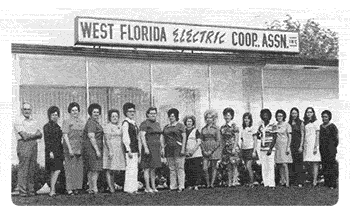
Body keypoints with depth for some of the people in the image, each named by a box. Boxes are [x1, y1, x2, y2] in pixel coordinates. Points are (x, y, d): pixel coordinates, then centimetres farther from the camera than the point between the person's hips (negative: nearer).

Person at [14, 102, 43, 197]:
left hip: (34, 145, 6)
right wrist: (35, 134, 0)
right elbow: (25, 136, -12)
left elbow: (40, 135, 9)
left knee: (32, 169, 4)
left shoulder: (34, 122, 18)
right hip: (23, 145, -6)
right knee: (23, 169, -8)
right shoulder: (18, 121, -2)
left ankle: (30, 190, 8)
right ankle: (22, 191, -7)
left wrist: (30, 135, -8)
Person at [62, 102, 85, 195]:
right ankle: (69, 189, -3)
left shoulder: (82, 122, 15)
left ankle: (76, 187, 10)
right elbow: (65, 136, -8)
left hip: (80, 148, 5)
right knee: (70, 168, -6)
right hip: (70, 147, -5)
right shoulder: (66, 122, -1)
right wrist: (70, 149, -16)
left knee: (79, 168, 4)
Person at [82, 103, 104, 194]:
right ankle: (94, 188, -14)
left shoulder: (95, 122, 19)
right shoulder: (91, 123, -13)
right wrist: (97, 150, -22)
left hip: (93, 148, 10)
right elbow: (91, 137, -20)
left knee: (91, 170, 9)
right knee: (95, 169, -12)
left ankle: (91, 188, 10)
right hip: (92, 148, -10)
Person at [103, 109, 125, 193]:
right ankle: (110, 187, -7)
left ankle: (112, 186, 11)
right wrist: (110, 151, -22)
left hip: (118, 150, 7)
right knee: (109, 169, -6)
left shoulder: (119, 127, 16)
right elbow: (107, 139, -14)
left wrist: (123, 151, 17)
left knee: (113, 169, 8)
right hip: (110, 149, -7)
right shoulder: (108, 127, -7)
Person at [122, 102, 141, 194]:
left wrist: (139, 150, 19)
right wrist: (128, 150, -19)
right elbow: (125, 138, -15)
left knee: (135, 168, 10)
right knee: (130, 168, -11)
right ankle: (129, 189, -9)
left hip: (135, 150, 9)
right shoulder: (125, 123, -9)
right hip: (130, 149, -9)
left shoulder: (134, 123, 18)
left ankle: (134, 188, 14)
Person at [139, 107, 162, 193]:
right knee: (147, 168, -5)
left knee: (153, 168, 9)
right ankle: (147, 188, -4)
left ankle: (153, 187, 11)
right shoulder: (145, 124, -8)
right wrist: (145, 148, -23)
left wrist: (160, 149, 16)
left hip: (156, 148, 8)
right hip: (148, 148, -8)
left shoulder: (157, 124, 16)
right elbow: (142, 136, -16)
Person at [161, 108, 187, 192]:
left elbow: (184, 137, -3)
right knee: (171, 168, 5)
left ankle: (181, 186, -7)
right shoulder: (166, 127, 17)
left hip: (178, 148, -5)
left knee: (180, 168, -7)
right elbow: (163, 138, 18)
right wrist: (162, 147, 5)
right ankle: (173, 186, 8)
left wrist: (183, 148, -11)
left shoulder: (180, 126, 3)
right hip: (168, 149, 5)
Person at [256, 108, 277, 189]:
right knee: (264, 167, 3)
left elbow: (274, 139, -6)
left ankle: (272, 184, -10)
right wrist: (260, 138, 3)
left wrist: (270, 149, -13)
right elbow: (257, 135, 24)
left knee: (270, 167, -10)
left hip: (270, 148, -5)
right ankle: (266, 184, 5)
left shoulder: (272, 126, -2)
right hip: (262, 148, 5)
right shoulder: (261, 126, 13)